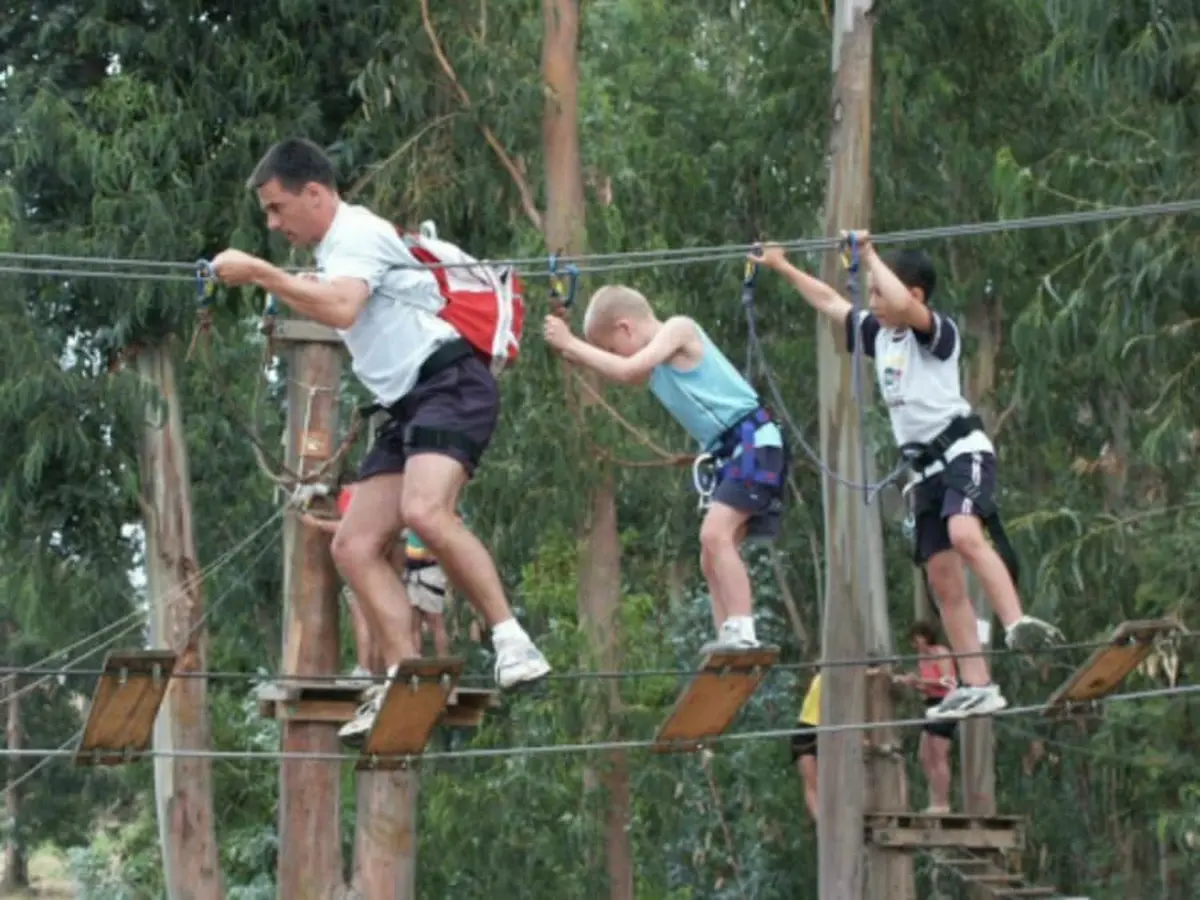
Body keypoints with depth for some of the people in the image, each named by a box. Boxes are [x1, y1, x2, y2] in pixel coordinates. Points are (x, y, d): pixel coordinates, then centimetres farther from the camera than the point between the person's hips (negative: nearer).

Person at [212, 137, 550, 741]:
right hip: (409, 407, 10)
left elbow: (341, 309, -26)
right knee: (354, 546, -2)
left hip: (450, 383, -10)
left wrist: (258, 273, -21)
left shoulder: (358, 233, -6)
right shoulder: (337, 247, 24)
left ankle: (511, 640, -27)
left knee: (425, 511, -33)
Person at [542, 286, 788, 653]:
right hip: (729, 453, 10)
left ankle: (742, 633, -28)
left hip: (753, 442, -10)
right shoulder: (658, 361, 19)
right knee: (712, 557, 8)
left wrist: (571, 344, -11)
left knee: (714, 534, -23)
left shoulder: (678, 328, -9)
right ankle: (731, 640, 6)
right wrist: (571, 351, 6)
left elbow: (627, 370, -19)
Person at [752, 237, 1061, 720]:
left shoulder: (937, 332, -6)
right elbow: (828, 301, 30)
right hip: (926, 466, 8)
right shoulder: (878, 334, 17)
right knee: (942, 576, 1)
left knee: (965, 535, -34)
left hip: (962, 450, -8)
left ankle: (1017, 623, -46)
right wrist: (783, 267, 33)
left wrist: (869, 256, -19)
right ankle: (976, 687, -1)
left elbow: (903, 304, -28)